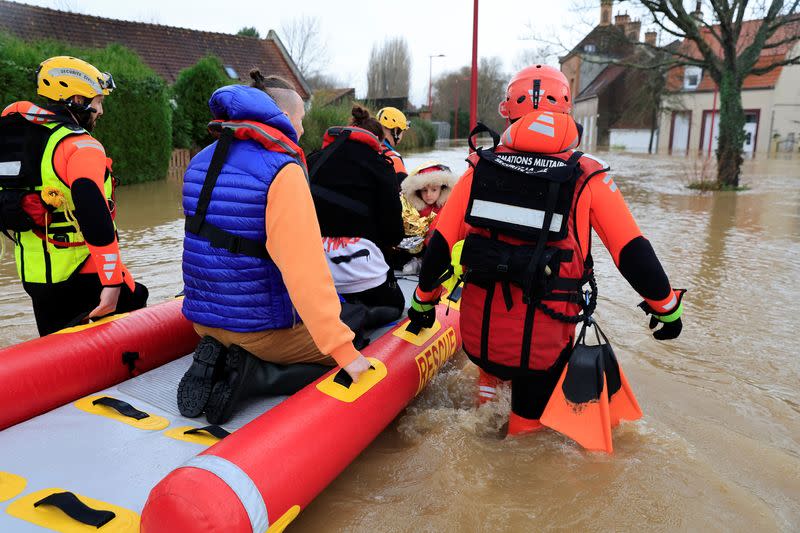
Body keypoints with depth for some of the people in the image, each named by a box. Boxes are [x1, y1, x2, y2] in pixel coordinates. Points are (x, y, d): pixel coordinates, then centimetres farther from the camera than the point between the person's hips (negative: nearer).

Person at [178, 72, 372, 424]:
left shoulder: (202, 162, 7)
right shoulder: (282, 171, -19)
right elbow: (304, 270, -27)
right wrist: (344, 351, -24)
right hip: (264, 327, -8)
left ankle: (220, 361, 4)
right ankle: (254, 375, -9)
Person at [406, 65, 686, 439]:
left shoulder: (480, 168, -1)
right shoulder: (588, 177, -6)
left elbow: (441, 243, 2)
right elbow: (632, 253, -5)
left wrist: (424, 299, 17)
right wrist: (666, 305, 12)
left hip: (476, 338, 3)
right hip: (541, 349, -2)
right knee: (528, 414, 24)